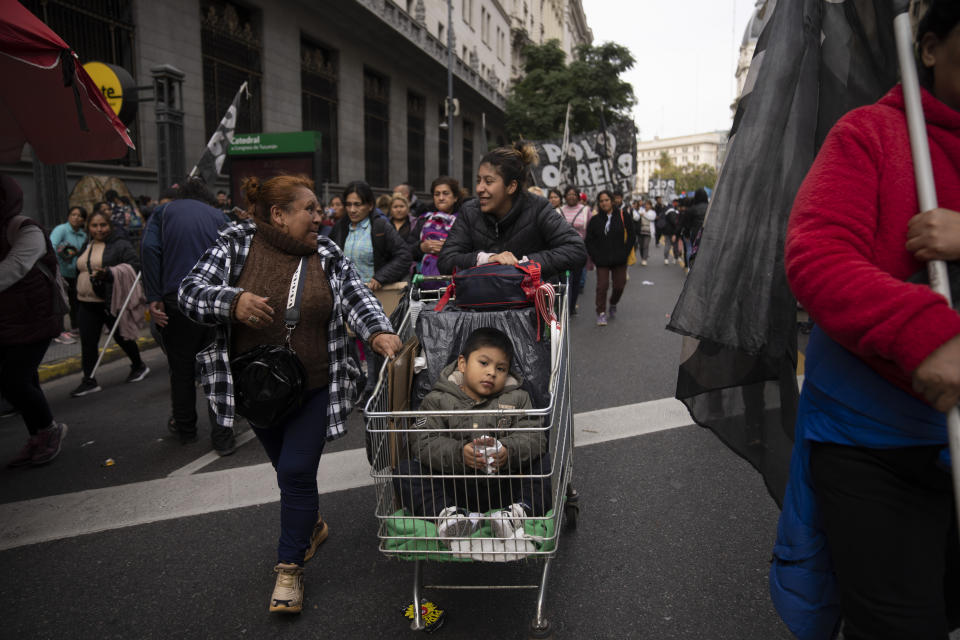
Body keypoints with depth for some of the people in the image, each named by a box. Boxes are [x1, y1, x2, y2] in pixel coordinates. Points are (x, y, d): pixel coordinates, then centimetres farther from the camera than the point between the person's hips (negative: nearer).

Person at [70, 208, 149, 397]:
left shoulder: (120, 245, -7)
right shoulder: (87, 247, 15)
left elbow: (134, 265, -18)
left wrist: (109, 273, -29)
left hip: (111, 302, -6)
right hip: (87, 303, 6)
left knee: (121, 336, 8)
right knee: (88, 342, 3)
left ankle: (139, 366, 30)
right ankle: (89, 380, 9)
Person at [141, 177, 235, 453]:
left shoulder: (163, 212, 14)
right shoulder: (218, 216, 17)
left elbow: (150, 249, -5)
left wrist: (154, 297, -8)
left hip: (179, 300, -1)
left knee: (181, 369, 15)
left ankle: (184, 428, 31)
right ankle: (222, 437, 7)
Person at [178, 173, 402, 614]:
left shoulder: (327, 255, -2)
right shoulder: (236, 244, -7)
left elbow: (356, 295, -11)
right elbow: (190, 293, -12)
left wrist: (377, 331, -31)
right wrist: (233, 301, -33)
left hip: (314, 388, -1)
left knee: (297, 471, -6)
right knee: (287, 470, 17)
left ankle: (290, 568, 11)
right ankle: (312, 526, 46)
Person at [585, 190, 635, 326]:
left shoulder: (623, 217, 2)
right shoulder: (595, 220, 6)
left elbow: (632, 236, 4)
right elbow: (589, 240, 8)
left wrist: (625, 253, -3)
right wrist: (595, 256, -4)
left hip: (619, 260, 0)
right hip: (602, 260, 0)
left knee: (619, 285, 4)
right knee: (602, 286, -6)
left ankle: (613, 304, 33)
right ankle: (601, 313, 3)